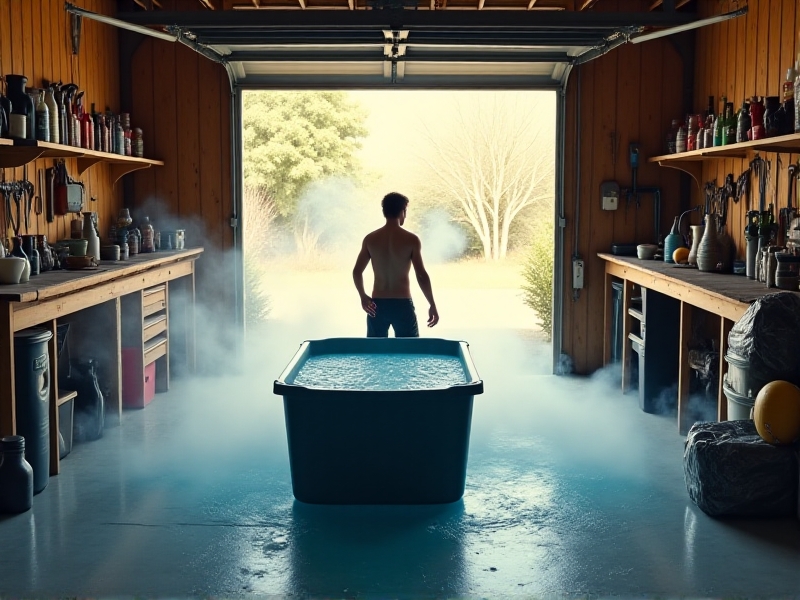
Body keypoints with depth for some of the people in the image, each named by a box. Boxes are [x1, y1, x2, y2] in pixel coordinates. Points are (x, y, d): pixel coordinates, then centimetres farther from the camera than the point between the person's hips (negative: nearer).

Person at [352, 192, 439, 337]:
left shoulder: (370, 239, 0)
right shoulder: (411, 240, -8)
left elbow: (357, 272, 2)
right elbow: (422, 276, -11)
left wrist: (363, 296, 17)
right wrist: (432, 305, -4)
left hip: (377, 305, 3)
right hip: (402, 304, -3)